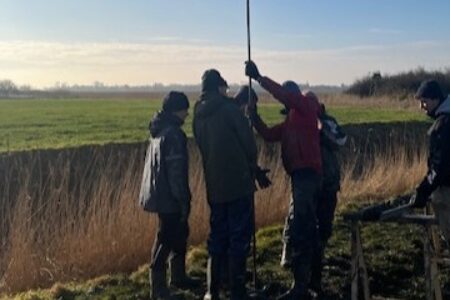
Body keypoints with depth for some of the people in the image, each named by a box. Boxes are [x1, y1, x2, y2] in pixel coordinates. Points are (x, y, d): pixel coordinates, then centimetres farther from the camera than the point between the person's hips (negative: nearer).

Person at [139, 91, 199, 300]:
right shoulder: (172, 134, -19)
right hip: (169, 197, -10)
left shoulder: (160, 130, 12)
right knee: (166, 239, -2)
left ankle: (178, 276, 32)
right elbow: (175, 171, -22)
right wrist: (183, 201, -17)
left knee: (180, 233, 20)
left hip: (160, 193, 10)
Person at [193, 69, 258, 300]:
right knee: (239, 237, 1)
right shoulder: (229, 109, -10)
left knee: (217, 236, 14)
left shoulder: (198, 115, 8)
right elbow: (248, 142, -8)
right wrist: (251, 168, 10)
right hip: (238, 183, -6)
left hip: (214, 186, 6)